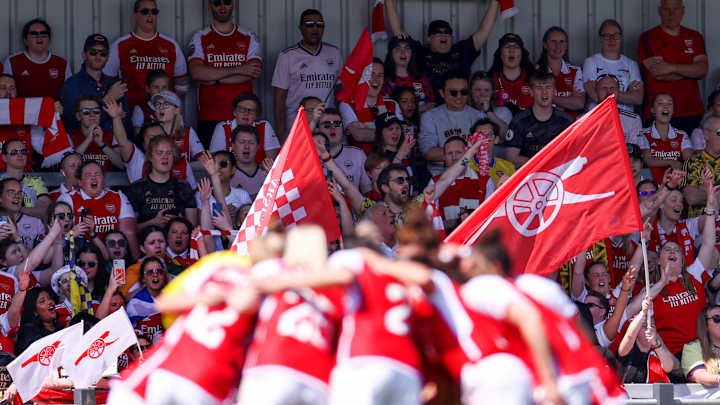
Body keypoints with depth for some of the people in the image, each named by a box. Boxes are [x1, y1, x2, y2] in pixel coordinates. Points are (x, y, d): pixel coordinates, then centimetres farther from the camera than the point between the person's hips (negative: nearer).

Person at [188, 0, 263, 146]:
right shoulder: (200, 38, 10)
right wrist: (238, 70, -9)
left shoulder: (249, 38, 13)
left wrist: (214, 78, -8)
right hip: (209, 117, -1)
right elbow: (196, 72, -7)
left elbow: (255, 72, -3)